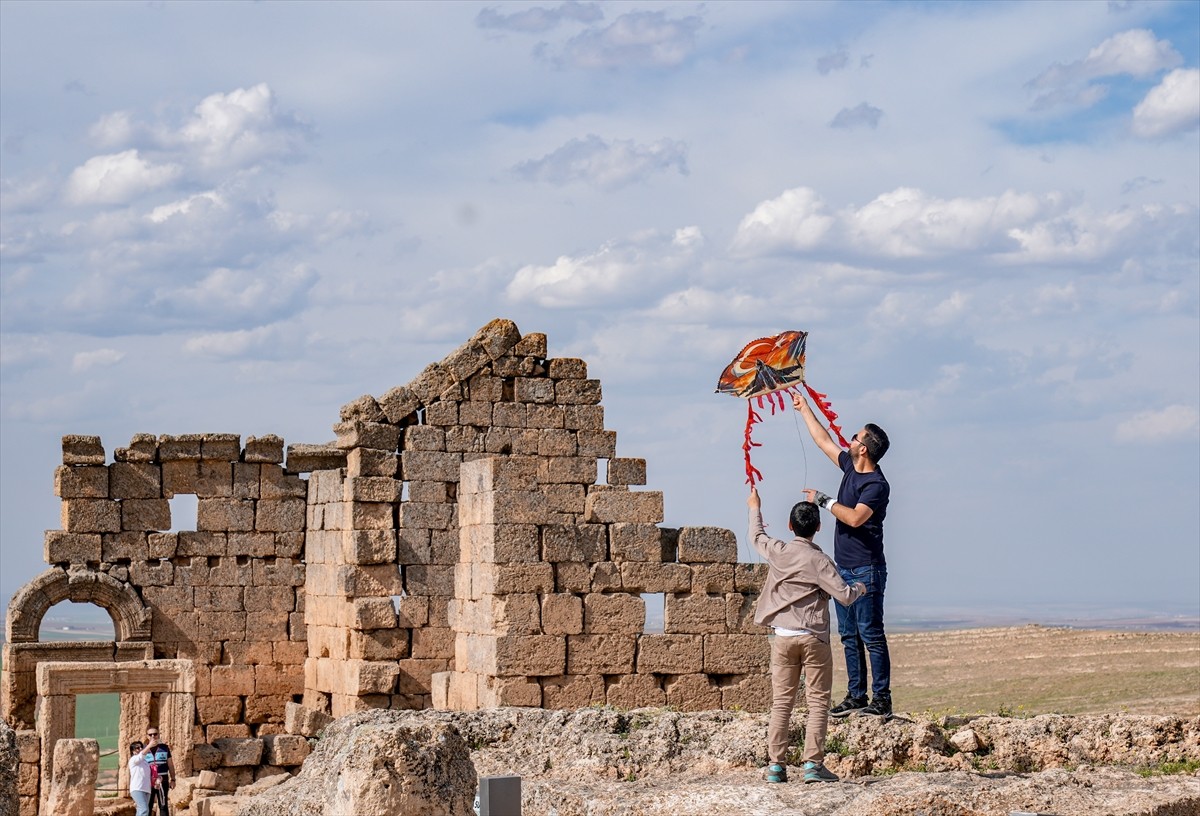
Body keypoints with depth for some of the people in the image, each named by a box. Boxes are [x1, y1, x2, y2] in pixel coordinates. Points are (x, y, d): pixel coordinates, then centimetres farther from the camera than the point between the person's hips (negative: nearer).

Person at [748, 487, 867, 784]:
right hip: (814, 638, -4)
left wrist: (755, 509, 42)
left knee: (781, 702, 7)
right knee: (818, 702, 2)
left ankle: (776, 764, 3)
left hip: (783, 637, 4)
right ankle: (813, 763, -5)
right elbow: (844, 595, -12)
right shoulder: (819, 561, -9)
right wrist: (860, 588, 12)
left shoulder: (777, 552, 2)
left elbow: (756, 537, 24)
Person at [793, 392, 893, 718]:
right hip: (844, 568, 9)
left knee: (871, 634, -8)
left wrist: (824, 500, -18)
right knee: (849, 636, 10)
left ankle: (882, 699, -7)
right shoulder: (851, 468, 10)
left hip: (866, 571, -9)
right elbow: (824, 441, 24)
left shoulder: (877, 485, -16)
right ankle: (856, 697, 14)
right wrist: (805, 409, 30)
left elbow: (855, 518, -28)